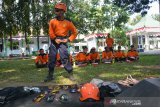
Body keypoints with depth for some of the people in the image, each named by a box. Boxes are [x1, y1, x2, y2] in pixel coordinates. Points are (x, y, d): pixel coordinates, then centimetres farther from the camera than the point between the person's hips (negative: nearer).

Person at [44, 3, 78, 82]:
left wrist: (68, 39, -7)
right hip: (54, 41, 3)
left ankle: (70, 74, 1)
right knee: (51, 58, 3)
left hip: (63, 41, -2)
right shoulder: (52, 21, 0)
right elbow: (51, 32, -2)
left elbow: (75, 32, 2)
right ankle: (50, 75, 15)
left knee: (64, 57, -12)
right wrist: (55, 39, -16)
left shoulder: (68, 23, -4)